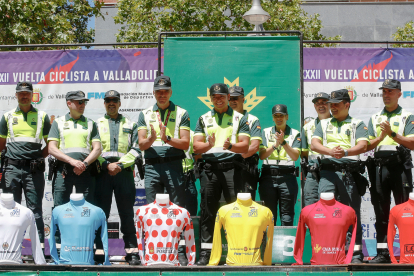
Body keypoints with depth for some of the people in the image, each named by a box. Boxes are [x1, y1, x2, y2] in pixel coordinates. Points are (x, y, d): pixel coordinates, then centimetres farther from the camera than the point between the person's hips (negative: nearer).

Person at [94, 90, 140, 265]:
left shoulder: (130, 125, 17)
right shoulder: (97, 124, 16)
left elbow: (136, 149, 6)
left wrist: (120, 164, -8)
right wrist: (106, 165, -10)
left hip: (124, 172, 0)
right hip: (102, 172, 0)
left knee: (127, 213, 1)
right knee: (101, 212, -3)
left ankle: (132, 251, 4)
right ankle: (99, 251, 0)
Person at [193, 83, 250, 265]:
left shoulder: (240, 118, 9)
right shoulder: (204, 119, 15)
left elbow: (245, 146, -1)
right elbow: (196, 146, 6)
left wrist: (231, 146, -22)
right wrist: (208, 145, -16)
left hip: (232, 166, -2)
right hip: (209, 167, 2)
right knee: (207, 210, 2)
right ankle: (206, 251, 6)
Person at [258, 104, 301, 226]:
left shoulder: (295, 134, 7)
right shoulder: (266, 132, 12)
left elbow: (295, 156, -5)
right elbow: (262, 155, 1)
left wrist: (283, 142, -18)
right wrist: (275, 145, -15)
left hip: (287, 176, -1)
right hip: (268, 176, 2)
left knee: (287, 216, -1)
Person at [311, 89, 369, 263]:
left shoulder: (357, 124, 12)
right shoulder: (323, 124, 20)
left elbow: (363, 146, -4)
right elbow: (314, 144, 5)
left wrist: (345, 152, -24)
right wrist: (330, 151, -15)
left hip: (350, 171, -2)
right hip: (328, 171, 2)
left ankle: (356, 253, 3)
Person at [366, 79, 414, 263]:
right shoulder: (375, 118, 19)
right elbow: (367, 145, 9)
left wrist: (392, 134, -17)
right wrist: (381, 137, -9)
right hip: (379, 166, 4)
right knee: (381, 213, 4)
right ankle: (382, 253, 8)